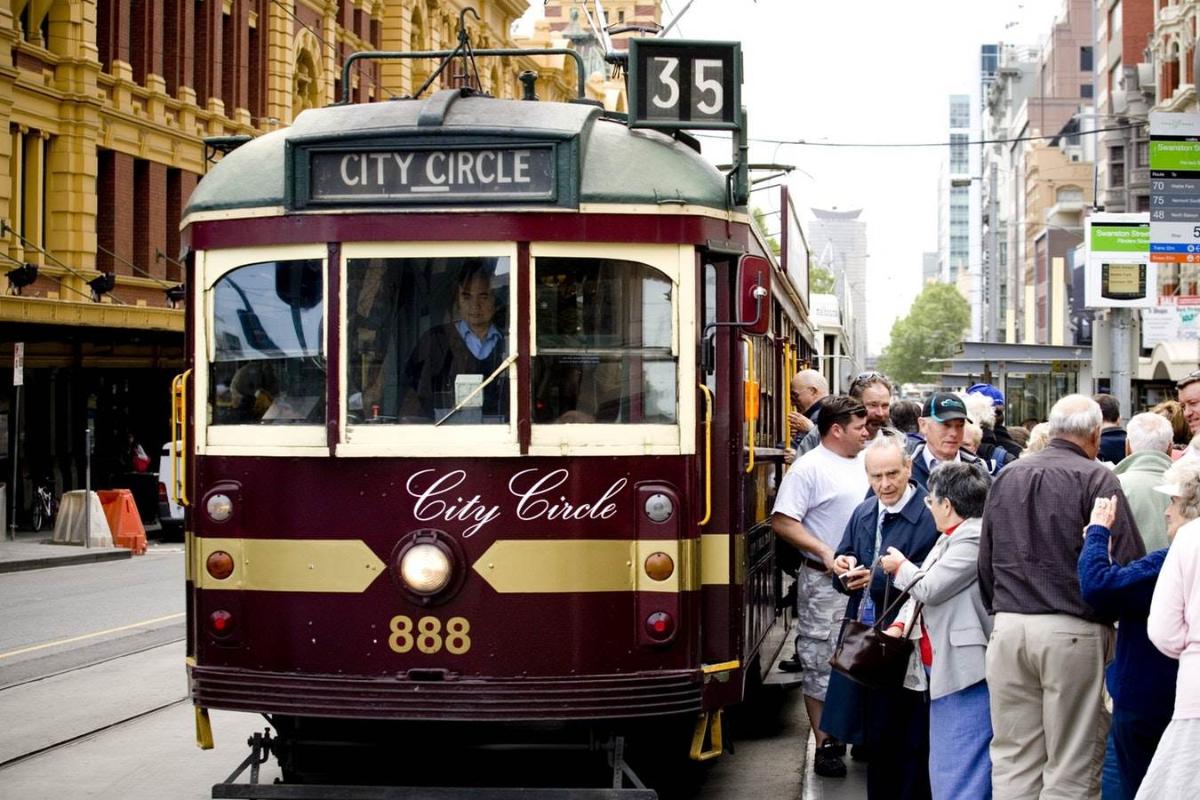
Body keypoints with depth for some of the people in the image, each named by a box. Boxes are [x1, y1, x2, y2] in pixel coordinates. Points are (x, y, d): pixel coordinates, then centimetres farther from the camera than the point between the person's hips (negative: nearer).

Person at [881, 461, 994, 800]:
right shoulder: (950, 538, 16)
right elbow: (923, 588, 18)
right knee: (944, 769, 17)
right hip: (946, 670, 11)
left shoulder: (974, 539, -17)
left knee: (961, 772, -9)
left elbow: (929, 587, -18)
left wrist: (900, 567, 1)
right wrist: (899, 625, 3)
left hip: (968, 672, -11)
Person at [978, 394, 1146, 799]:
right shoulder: (1096, 479, -7)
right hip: (1073, 630, -5)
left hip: (1008, 627, 5)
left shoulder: (1008, 476, 11)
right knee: (1072, 767, 1)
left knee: (1013, 762, 10)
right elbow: (1129, 562, -12)